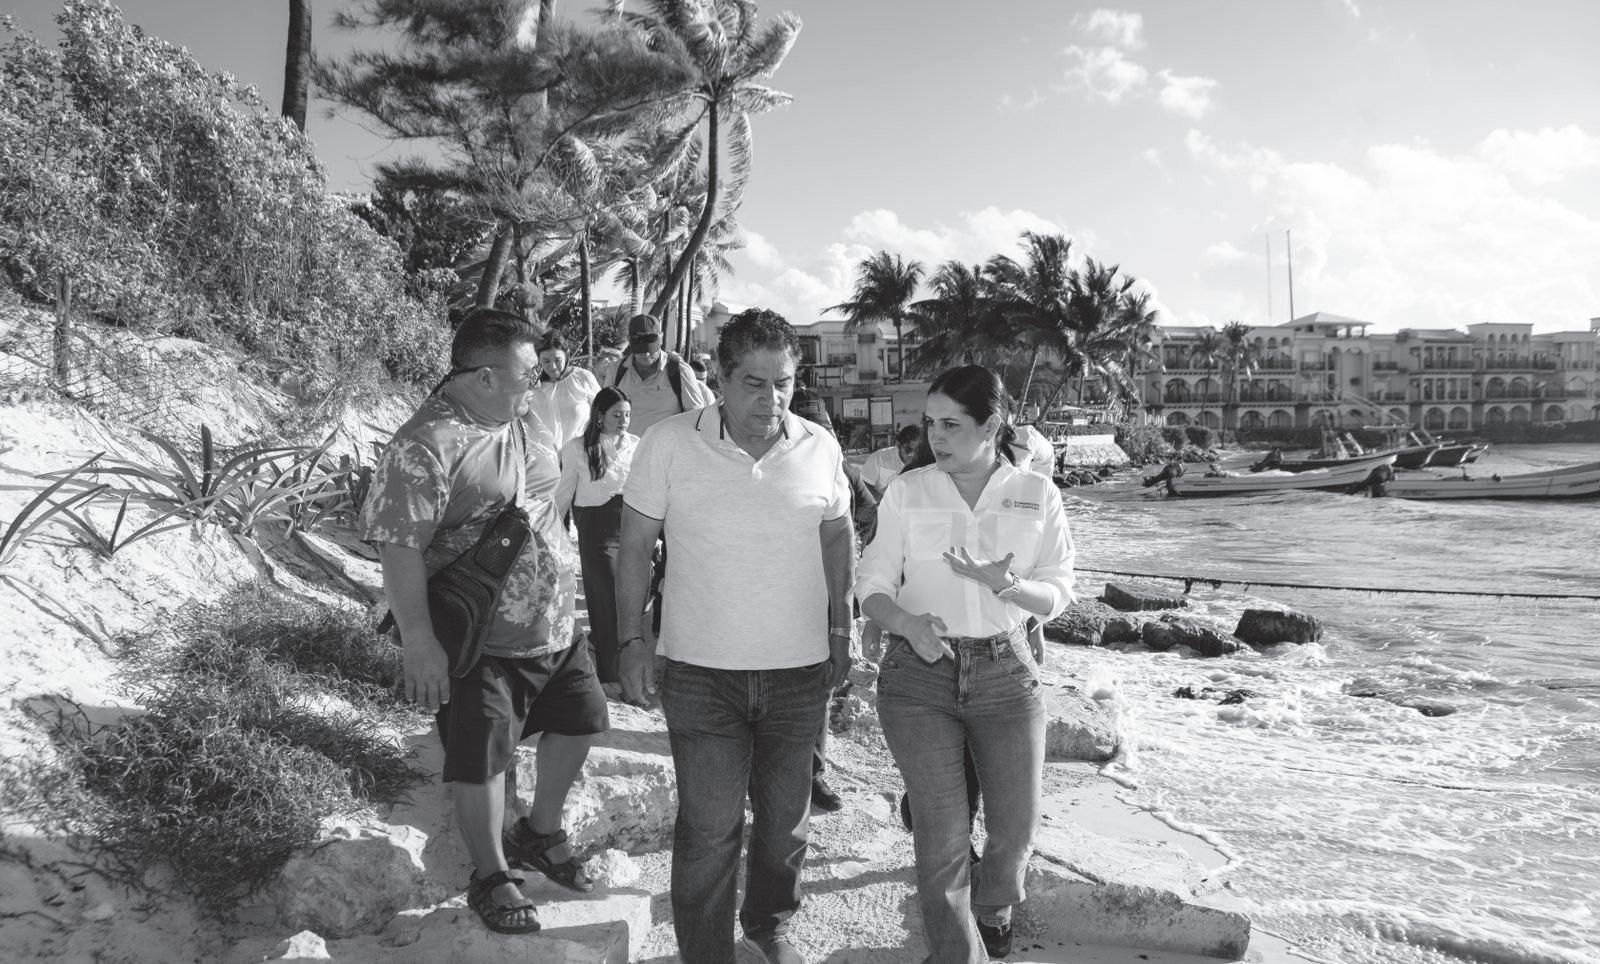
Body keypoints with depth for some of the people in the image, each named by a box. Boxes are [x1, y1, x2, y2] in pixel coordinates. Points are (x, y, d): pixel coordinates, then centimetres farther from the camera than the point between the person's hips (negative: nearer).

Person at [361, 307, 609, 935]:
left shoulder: (517, 420, 6)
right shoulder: (425, 447, -21)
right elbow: (399, 548, -23)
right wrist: (419, 642, -23)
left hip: (554, 627, 8)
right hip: (481, 643, -8)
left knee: (579, 720, 17)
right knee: (481, 760, 4)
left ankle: (541, 834, 39)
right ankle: (490, 876, 27)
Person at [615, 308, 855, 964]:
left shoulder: (820, 449, -5)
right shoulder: (668, 445, -12)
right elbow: (635, 547, -2)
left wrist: (840, 629, 10)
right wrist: (630, 640, -3)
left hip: (801, 670, 3)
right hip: (700, 673, -2)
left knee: (785, 817, 18)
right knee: (708, 829, 2)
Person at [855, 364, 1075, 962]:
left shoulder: (1037, 496, -1)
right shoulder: (907, 491, -2)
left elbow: (1057, 596, 1)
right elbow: (873, 586, -1)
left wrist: (1003, 583, -20)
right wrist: (907, 623, -23)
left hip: (1006, 672, 1)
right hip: (919, 673, -1)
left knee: (1016, 828, 9)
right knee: (941, 832, -7)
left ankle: (992, 906, 43)